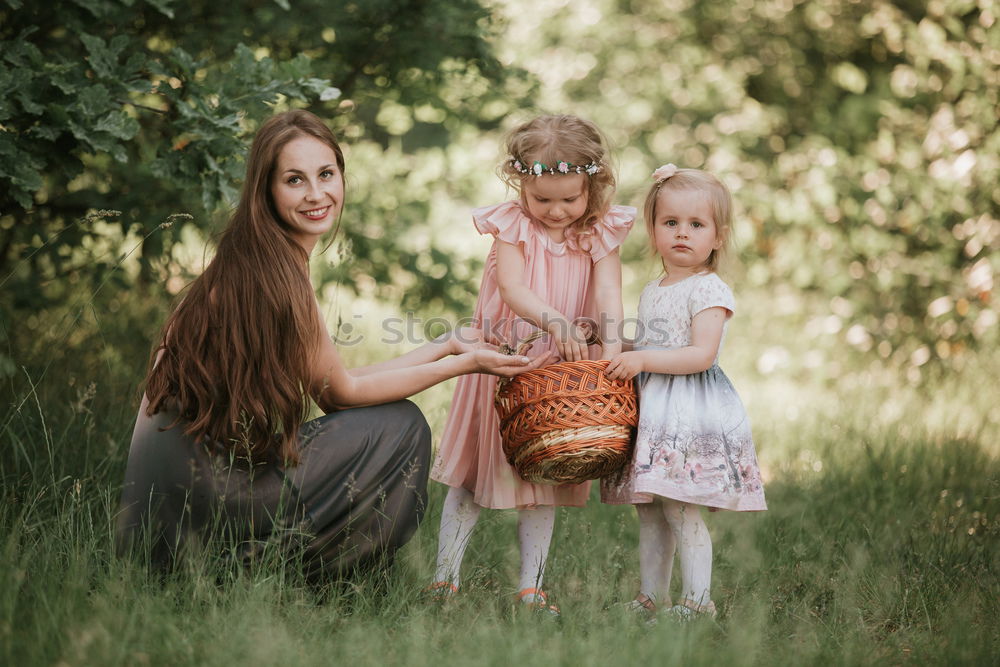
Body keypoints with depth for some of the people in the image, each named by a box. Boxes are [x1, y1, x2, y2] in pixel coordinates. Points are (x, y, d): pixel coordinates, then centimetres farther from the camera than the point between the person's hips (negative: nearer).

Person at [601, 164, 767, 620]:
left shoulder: (709, 290, -9)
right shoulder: (651, 293, 16)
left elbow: (702, 354, -19)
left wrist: (643, 361, -20)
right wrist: (621, 357, 9)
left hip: (693, 411, -8)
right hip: (652, 409, 8)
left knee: (681, 509, -10)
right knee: (648, 511, 11)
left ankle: (697, 600, -1)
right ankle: (650, 597, 20)